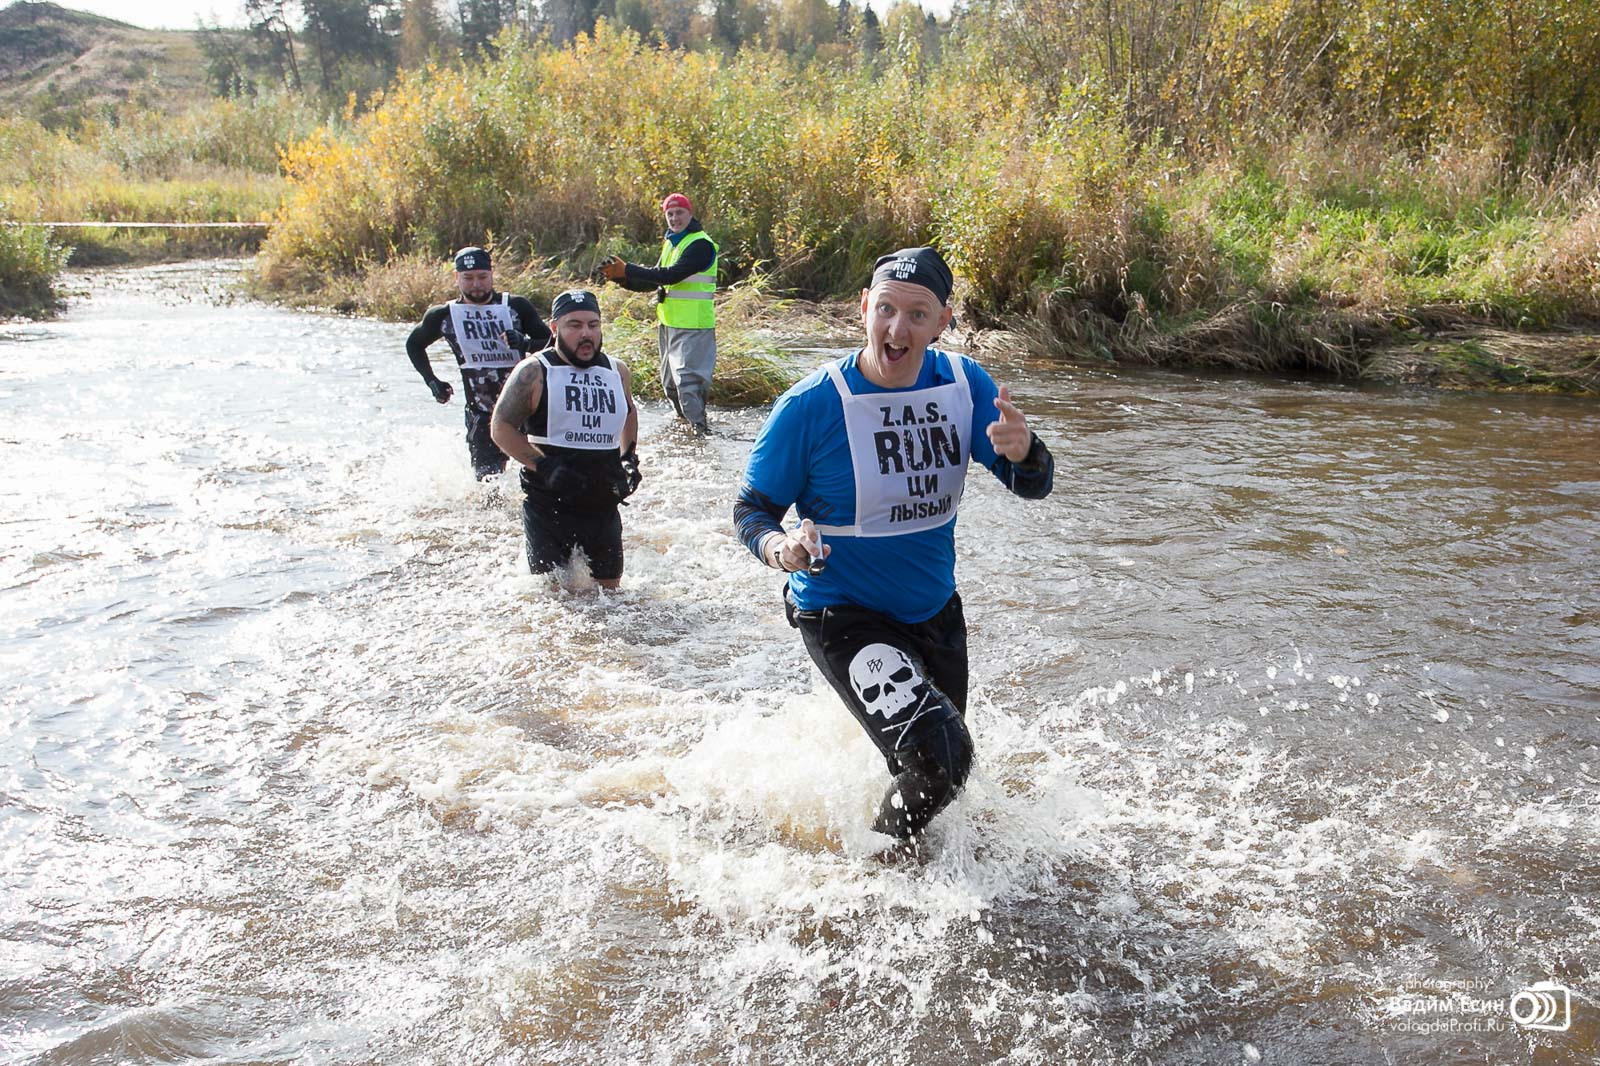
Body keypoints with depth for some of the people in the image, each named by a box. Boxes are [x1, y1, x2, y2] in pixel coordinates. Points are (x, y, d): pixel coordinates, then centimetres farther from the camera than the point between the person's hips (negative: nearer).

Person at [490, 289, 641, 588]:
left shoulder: (618, 371, 8)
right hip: (548, 505, -4)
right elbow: (501, 427, -9)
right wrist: (545, 467, -21)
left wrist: (629, 458, 13)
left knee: (609, 588, 9)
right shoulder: (534, 372, -7)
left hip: (603, 505, 4)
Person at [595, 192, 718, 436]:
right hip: (668, 324, 9)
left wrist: (627, 270, -21)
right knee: (670, 382, 16)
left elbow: (672, 275, -23)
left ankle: (698, 427, -16)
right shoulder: (671, 243, 17)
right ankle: (687, 422, 29)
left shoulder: (701, 244, -12)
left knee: (687, 377, -17)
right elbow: (650, 281, 19)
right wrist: (619, 277, 1)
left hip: (692, 326, -9)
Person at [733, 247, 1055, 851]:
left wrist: (1021, 451, -33)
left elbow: (1033, 486, -9)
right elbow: (751, 509, -12)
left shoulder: (964, 385, -9)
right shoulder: (810, 406, -21)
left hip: (936, 611, 6)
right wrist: (781, 547, -35)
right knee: (939, 759, -23)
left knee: (942, 763, 24)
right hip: (843, 616, -6)